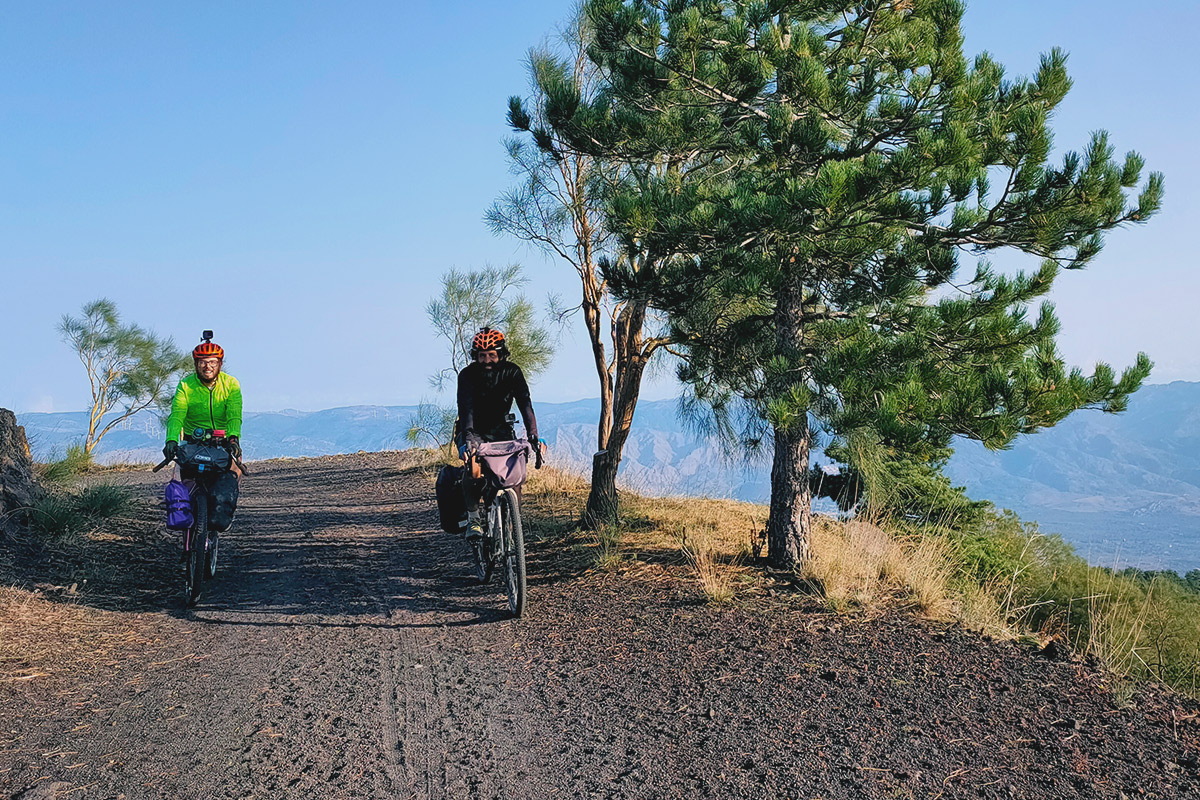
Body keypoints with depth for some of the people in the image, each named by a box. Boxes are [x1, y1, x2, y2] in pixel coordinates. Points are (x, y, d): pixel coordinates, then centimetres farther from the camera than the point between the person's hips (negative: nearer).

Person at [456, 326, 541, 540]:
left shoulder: (511, 372, -12)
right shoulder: (467, 375, -17)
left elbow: (525, 404, -21)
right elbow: (466, 408, -30)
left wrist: (534, 437, -34)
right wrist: (467, 438, -46)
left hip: (500, 428, 2)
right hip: (474, 430, -2)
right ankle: (473, 517, -15)